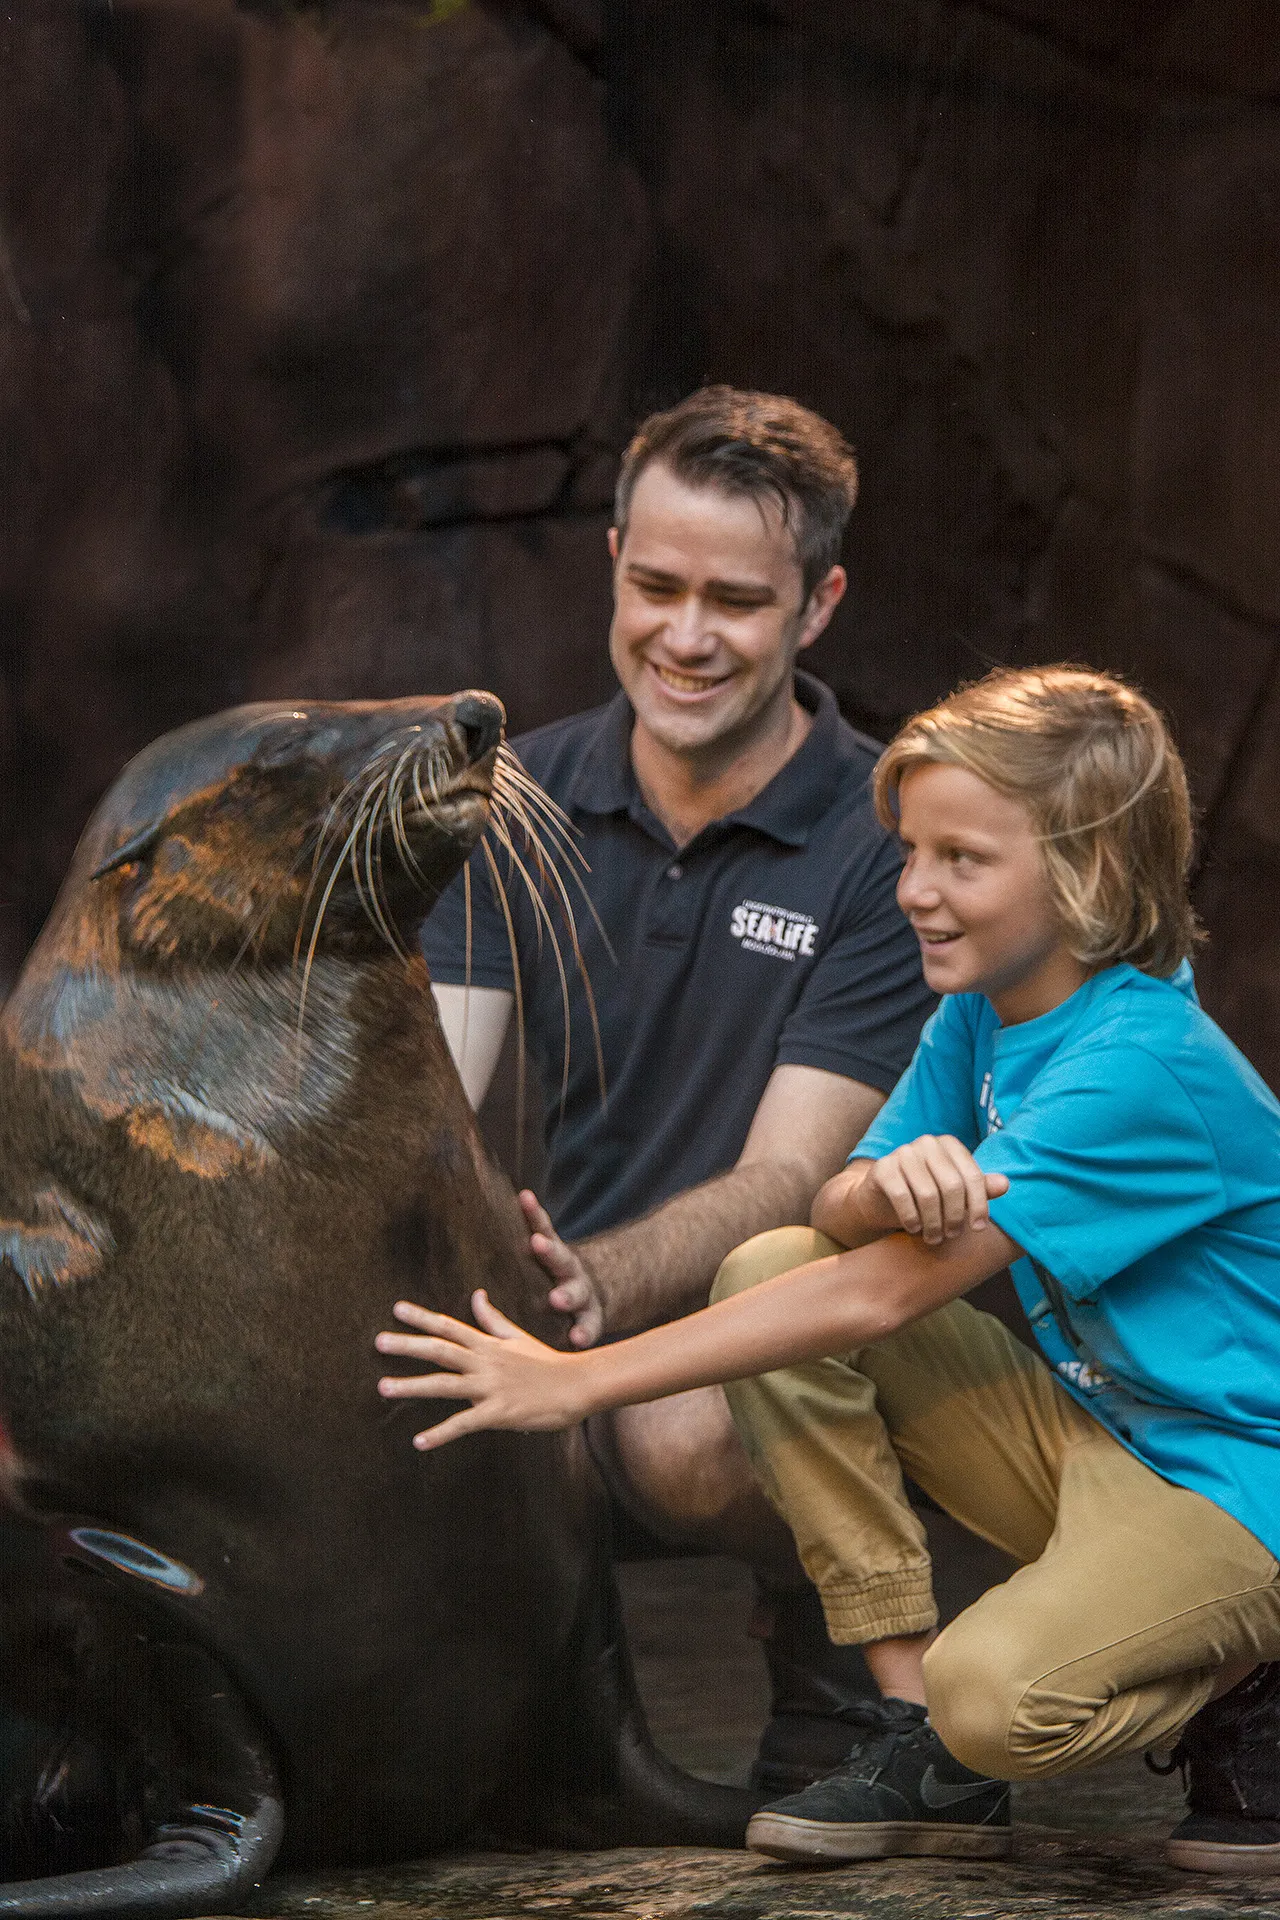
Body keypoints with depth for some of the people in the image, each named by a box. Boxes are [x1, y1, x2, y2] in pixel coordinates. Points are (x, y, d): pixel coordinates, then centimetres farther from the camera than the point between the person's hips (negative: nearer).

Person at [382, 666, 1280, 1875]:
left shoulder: (1144, 1070, -24)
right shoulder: (982, 1010, 4)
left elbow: (885, 1295, -28)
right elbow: (839, 1217, -2)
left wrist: (579, 1381, -29)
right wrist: (892, 1186, -30)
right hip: (1088, 1433, 9)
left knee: (998, 1700, -34)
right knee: (769, 1269, -7)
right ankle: (918, 1737, -5)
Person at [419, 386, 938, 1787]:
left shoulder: (887, 846, -10)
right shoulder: (522, 802, 4)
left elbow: (788, 1182, -17)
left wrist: (598, 1281, -38)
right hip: (579, 1349, 3)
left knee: (685, 1433, -38)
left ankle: (834, 1636, -4)